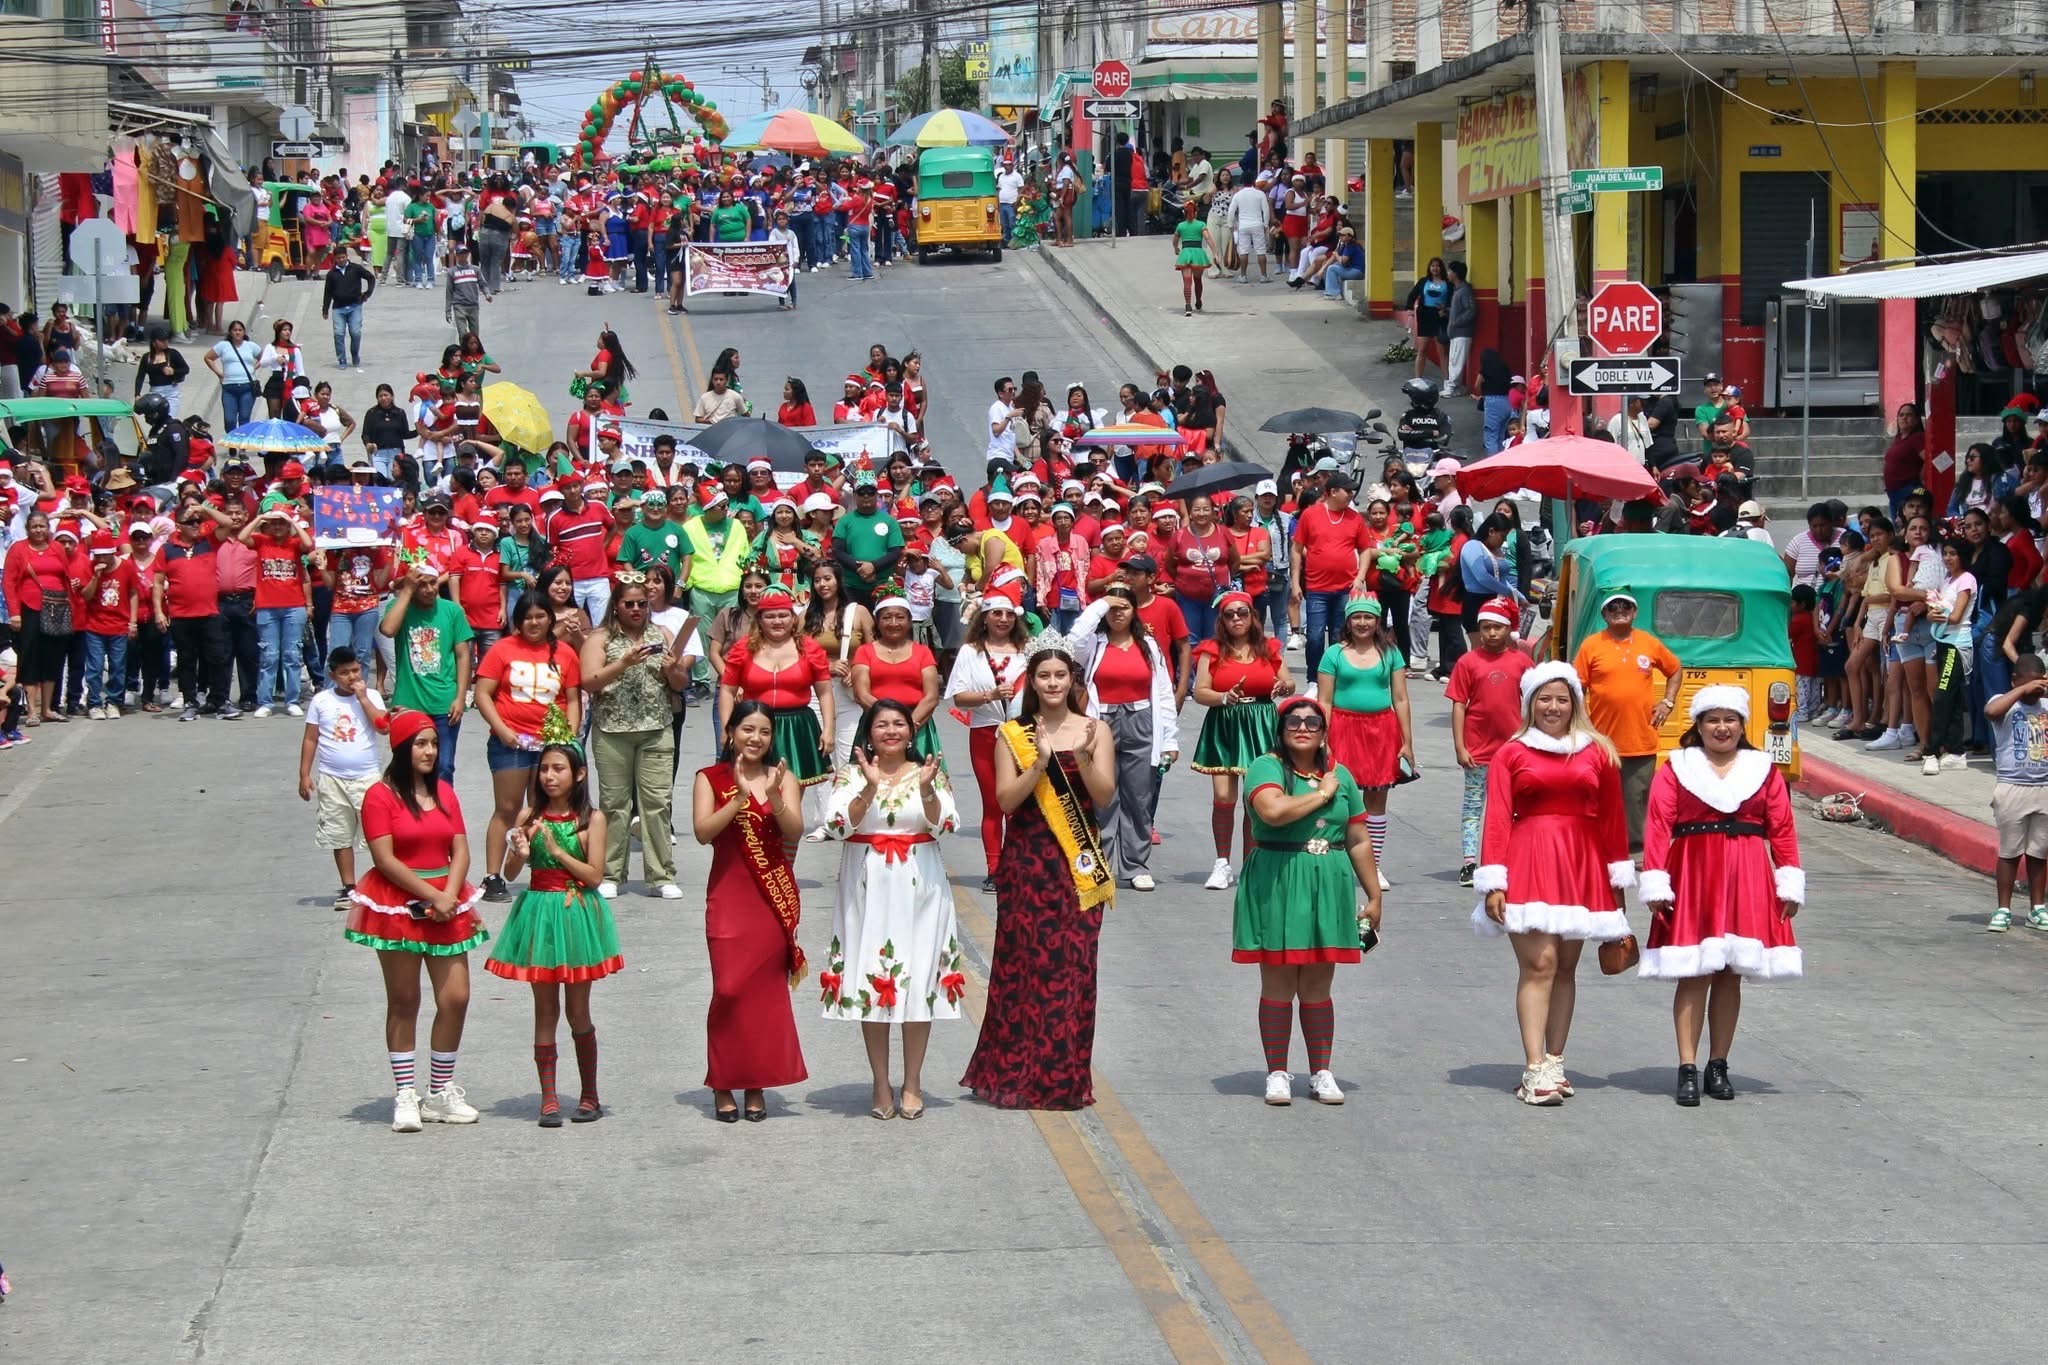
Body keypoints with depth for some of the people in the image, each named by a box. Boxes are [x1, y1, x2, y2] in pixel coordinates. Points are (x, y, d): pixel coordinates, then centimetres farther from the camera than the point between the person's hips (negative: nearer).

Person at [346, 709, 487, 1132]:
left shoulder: (444, 792, 11)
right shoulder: (381, 796, -7)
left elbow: (460, 851, 6)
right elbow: (385, 859, -13)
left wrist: (449, 895, -11)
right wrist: (430, 896, -14)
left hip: (447, 903, 5)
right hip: (398, 904, -5)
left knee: (456, 998, 0)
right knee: (403, 1002, 1)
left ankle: (441, 1091, 12)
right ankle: (406, 1096, 7)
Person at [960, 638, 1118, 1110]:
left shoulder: (1094, 730, 4)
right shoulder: (1014, 735, 4)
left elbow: (1104, 796, -4)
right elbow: (1006, 800, -5)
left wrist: (1082, 757, -20)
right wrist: (1041, 762, -18)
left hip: (1078, 865, 0)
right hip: (1026, 864, 0)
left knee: (1073, 965, -1)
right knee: (1024, 963, -1)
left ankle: (1065, 1080, 7)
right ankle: (1016, 1077, 9)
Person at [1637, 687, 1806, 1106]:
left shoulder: (1763, 770, 10)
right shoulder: (1676, 768, 4)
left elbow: (1782, 829, 8)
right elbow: (1658, 826, -2)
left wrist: (1790, 883, 4)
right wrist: (1655, 883, -9)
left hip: (1746, 881, 2)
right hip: (1692, 876, -2)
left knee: (1731, 974, 6)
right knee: (1694, 973, -6)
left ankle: (1718, 1065, 14)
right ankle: (1688, 1069, -5)